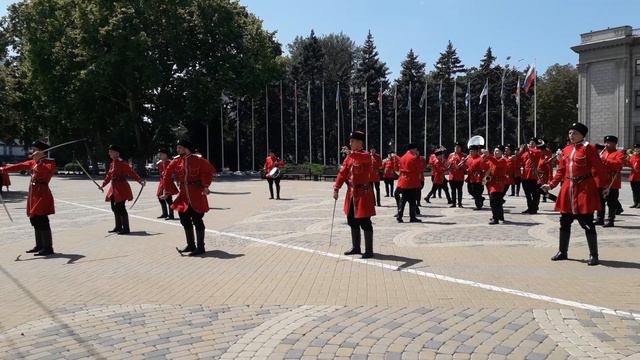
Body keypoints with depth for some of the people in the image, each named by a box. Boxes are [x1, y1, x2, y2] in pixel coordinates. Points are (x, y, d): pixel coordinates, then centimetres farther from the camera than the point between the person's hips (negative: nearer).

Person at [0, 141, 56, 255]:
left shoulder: (50, 162, -7)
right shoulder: (32, 162, 17)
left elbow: (47, 173, -26)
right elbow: (18, 166, 16)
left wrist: (38, 161, -30)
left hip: (42, 195, -8)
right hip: (33, 194, 9)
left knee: (42, 221, -10)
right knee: (35, 220, 12)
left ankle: (48, 248, -6)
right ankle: (40, 246, 21)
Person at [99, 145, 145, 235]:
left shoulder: (122, 163, -12)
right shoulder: (112, 163, 14)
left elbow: (131, 172, -19)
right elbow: (109, 175, 25)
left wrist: (140, 180, -28)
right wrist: (103, 185, 29)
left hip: (121, 188, -9)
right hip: (114, 189, 9)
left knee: (121, 208, -10)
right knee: (114, 207, 14)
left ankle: (126, 229, -5)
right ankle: (118, 227, 26)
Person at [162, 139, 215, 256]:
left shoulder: (198, 159, -10)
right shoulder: (176, 161, 5)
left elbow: (209, 171, -11)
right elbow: (167, 176, 12)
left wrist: (205, 186, -17)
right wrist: (168, 191, 9)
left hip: (197, 195, -6)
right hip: (183, 195, 6)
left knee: (197, 220, -3)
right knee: (185, 220, 11)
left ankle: (200, 247, 7)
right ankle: (191, 245, 25)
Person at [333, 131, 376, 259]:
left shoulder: (366, 156, -11)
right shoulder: (349, 157, 10)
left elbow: (361, 158, -36)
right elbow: (342, 172, 8)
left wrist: (351, 153, -52)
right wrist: (336, 188, 1)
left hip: (363, 193, -8)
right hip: (352, 193, 8)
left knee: (365, 222, -4)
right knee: (352, 222, 14)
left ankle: (369, 250, 5)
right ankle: (356, 248, 26)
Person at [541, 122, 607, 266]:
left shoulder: (588, 148, -6)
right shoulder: (566, 149, 11)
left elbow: (599, 168, -9)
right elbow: (561, 171, 15)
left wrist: (605, 186, -14)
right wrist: (551, 185, 9)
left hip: (584, 189, -6)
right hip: (568, 189, 6)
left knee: (587, 223, -2)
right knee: (565, 222, 10)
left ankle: (593, 255, 8)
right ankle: (563, 252, 22)